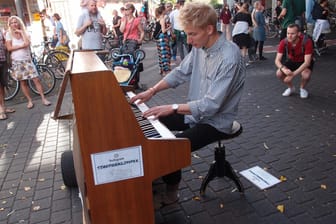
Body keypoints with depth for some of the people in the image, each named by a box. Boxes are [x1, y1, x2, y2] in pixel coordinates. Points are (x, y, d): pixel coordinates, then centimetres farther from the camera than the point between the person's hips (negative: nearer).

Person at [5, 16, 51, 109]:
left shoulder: (25, 33, 6)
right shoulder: (9, 34, 2)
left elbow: (27, 43, -14)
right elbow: (9, 48, -8)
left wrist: (22, 32, -9)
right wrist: (21, 46, -12)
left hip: (27, 60, 0)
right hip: (17, 61, 0)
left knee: (36, 79, -5)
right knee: (23, 82, 4)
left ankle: (43, 99, 0)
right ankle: (30, 101, 13)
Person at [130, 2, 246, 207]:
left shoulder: (230, 58, -28)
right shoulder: (200, 47, -3)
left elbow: (211, 105, -30)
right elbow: (180, 73, 8)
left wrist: (172, 108, -29)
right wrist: (152, 91, -2)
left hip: (215, 121, -8)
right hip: (195, 111, 8)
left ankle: (171, 190, 7)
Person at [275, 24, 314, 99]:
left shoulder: (307, 42, -33)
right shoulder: (284, 42, -24)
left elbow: (307, 62, -35)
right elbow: (277, 60, -24)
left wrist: (293, 74, -46)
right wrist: (284, 69, -47)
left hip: (304, 62, -3)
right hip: (291, 61, 3)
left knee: (306, 75, -34)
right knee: (279, 73, -22)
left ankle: (302, 88, 3)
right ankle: (291, 88, 9)